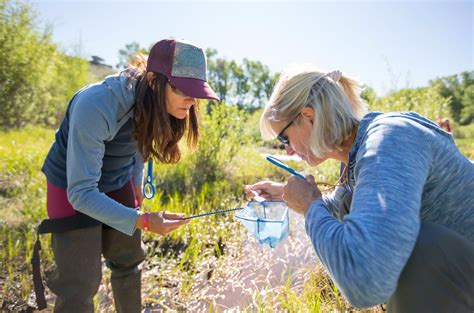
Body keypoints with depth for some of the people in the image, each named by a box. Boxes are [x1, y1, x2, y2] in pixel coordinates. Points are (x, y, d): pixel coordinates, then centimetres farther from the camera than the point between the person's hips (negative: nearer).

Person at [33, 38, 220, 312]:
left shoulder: (159, 104, -16)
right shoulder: (95, 106, -36)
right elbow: (81, 192, -33)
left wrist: (136, 184, 13)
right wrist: (143, 220, -42)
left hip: (118, 183, 6)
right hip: (73, 187, -5)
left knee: (129, 261, 14)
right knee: (80, 282, -4)